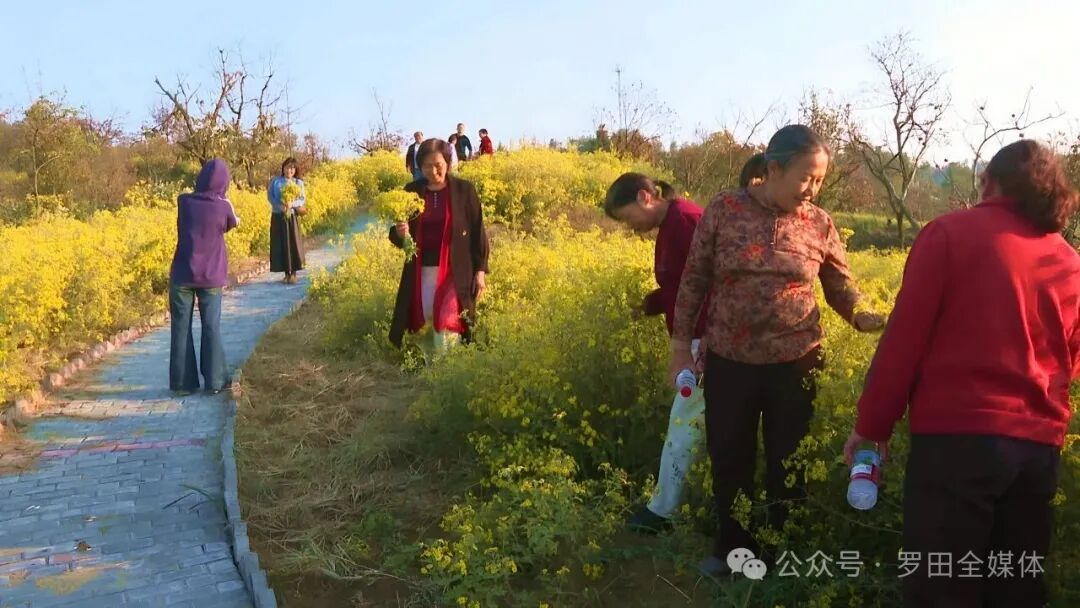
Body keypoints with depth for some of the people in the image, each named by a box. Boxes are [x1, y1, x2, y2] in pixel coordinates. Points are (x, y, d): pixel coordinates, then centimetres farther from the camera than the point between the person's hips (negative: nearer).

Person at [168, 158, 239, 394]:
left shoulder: (184, 201, -6)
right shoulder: (223, 207, -8)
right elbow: (234, 224, 13)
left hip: (182, 275, 1)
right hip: (211, 278, -1)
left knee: (181, 328, 7)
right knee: (212, 328, 7)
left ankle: (183, 382, 10)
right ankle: (214, 381, 9)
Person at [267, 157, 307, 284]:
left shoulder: (298, 183, 5)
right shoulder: (275, 181, 5)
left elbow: (302, 200, -1)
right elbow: (270, 196, -1)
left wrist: (292, 204, -20)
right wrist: (280, 206, -18)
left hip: (292, 217, 0)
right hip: (278, 217, 1)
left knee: (293, 244, -4)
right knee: (281, 245, 1)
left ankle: (293, 273, 2)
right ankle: (287, 273, 8)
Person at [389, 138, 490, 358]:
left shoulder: (464, 190, -4)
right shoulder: (411, 191, 3)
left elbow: (478, 231, -1)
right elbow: (398, 236, 8)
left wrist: (481, 271, -6)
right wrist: (399, 233, -17)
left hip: (455, 270, -3)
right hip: (422, 270, 3)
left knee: (447, 324, -11)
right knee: (425, 322, 5)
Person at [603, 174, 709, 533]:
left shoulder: (685, 219, -16)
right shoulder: (669, 227, 15)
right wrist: (649, 304, 3)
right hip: (696, 338, 10)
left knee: (684, 423, -3)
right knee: (693, 422, 14)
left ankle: (661, 510, 6)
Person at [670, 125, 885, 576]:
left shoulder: (818, 223, -2)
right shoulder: (724, 210, -6)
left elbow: (841, 287, 6)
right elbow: (693, 281, -1)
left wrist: (863, 317, -16)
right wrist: (681, 347, -2)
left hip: (795, 364, 1)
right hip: (728, 362, 0)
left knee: (788, 464, 14)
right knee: (728, 459, 13)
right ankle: (732, 547, 36)